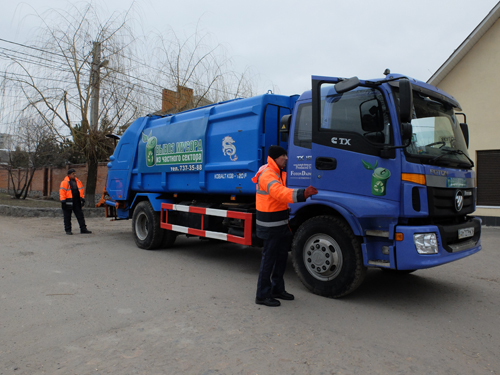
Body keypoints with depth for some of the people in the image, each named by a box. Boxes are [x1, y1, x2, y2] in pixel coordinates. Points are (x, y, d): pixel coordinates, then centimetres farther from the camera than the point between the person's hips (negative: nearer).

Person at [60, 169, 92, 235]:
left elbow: (81, 190, 20)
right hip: (68, 202, -5)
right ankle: (68, 230, 13)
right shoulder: (65, 182, -6)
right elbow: (62, 191, -10)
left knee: (80, 215, 4)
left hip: (77, 202, 5)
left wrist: (82, 198, 16)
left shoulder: (78, 181, 13)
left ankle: (83, 229, 7)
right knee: (67, 216, 4)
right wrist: (63, 201, -15)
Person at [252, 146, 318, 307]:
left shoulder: (278, 173, 15)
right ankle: (262, 295, 11)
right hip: (270, 224, -10)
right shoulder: (267, 175, -20)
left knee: (281, 256, 17)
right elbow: (279, 193, -36)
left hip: (280, 222, 10)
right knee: (269, 258, -2)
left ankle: (277, 289, 32)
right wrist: (303, 194, -46)